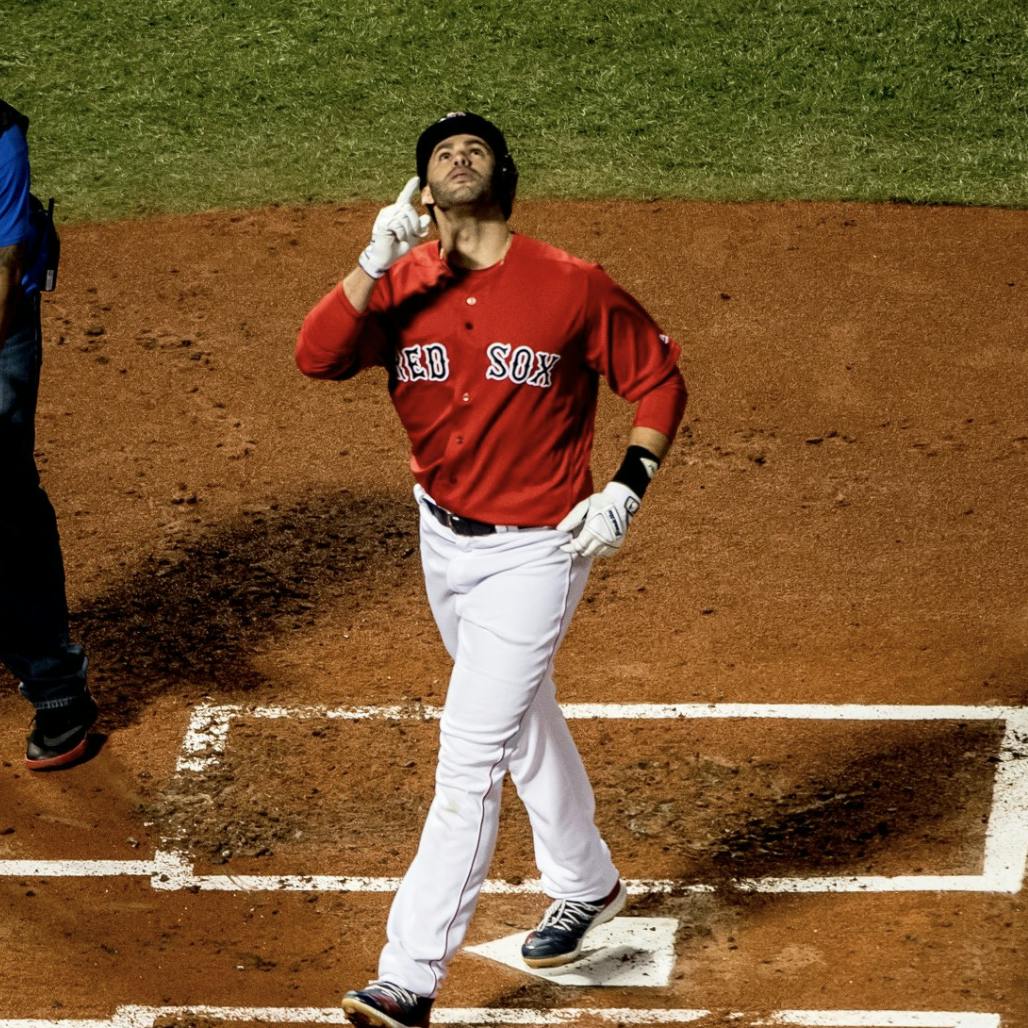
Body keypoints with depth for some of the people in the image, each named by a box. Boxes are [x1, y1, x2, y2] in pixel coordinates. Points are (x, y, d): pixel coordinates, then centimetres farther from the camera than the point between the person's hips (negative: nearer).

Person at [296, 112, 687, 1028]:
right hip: (444, 540, 6)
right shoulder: (402, 288, -4)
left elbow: (659, 376, -2)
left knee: (470, 761, -10)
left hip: (537, 550, -6)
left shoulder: (572, 287, -13)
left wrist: (628, 487, -13)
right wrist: (376, 261, -29)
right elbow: (317, 357, -20)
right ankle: (587, 887, 46)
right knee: (523, 721, 24)